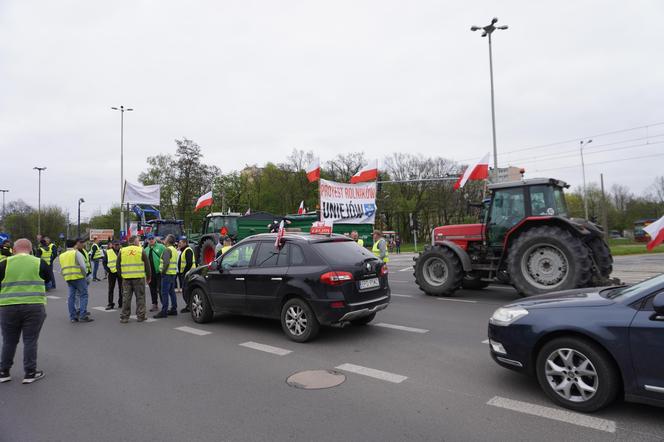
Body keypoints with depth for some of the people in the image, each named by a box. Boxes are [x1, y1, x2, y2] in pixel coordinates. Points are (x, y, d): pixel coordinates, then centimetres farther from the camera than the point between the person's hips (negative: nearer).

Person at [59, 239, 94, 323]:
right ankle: (83, 316, -5)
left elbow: (61, 270, 16)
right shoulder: (77, 253, -6)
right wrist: (85, 276, -1)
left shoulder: (62, 256, 15)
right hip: (79, 277, -6)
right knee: (83, 295, 0)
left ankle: (72, 317, 11)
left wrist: (65, 276, 19)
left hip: (68, 279, 7)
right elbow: (83, 266, -13)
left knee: (71, 296, 10)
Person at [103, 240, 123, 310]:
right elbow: (104, 262, 5)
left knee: (121, 288, 8)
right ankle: (110, 304, 9)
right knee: (111, 289, 2)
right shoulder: (108, 252, 1)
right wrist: (107, 269, -7)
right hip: (112, 272, -1)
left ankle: (121, 303, 18)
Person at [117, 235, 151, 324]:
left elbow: (118, 265, 9)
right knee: (140, 297, 7)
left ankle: (124, 317, 13)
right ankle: (140, 316, 10)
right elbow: (147, 265, 0)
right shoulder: (141, 251, -2)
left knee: (126, 297, 9)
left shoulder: (122, 251, 5)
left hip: (126, 278, 2)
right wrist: (148, 277, 11)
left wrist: (121, 275, 19)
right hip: (139, 277, -2)